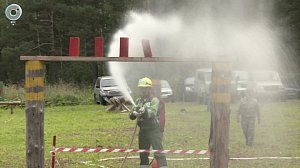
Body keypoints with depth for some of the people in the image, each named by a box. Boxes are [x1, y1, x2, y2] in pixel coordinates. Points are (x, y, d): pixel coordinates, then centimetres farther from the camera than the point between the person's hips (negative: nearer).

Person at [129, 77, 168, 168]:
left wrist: (144, 111, -41)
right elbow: (131, 116, 5)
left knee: (158, 153, -12)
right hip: (143, 131, 6)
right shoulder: (138, 101, 10)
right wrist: (134, 114, -19)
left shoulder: (154, 100, -7)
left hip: (154, 130, -6)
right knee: (143, 154, 15)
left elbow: (153, 113, -22)